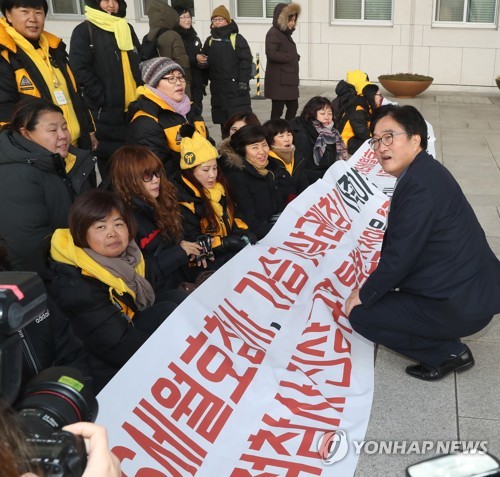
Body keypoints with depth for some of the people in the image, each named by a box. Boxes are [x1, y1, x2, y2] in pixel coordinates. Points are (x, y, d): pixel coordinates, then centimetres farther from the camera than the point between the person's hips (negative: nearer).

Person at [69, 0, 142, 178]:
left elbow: (140, 63, 23)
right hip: (106, 111, -6)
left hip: (134, 108, 6)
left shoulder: (127, 29, 18)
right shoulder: (84, 31, -3)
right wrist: (104, 99, -15)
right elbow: (81, 70, -11)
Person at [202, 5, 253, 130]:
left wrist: (243, 82, -15)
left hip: (235, 86, -5)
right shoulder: (210, 41, 13)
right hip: (217, 87, 6)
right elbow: (205, 62, 17)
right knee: (222, 119, 11)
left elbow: (246, 61, -9)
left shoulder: (237, 39, -3)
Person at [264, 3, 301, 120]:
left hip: (288, 79, 10)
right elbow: (271, 54, -25)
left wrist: (295, 57, 1)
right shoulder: (273, 33, -12)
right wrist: (290, 57, -15)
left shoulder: (286, 33, 18)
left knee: (293, 107, 12)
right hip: (278, 81, -10)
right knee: (277, 109, -5)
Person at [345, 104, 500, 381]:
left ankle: (447, 354, 5)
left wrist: (364, 295, -5)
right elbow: (397, 245, 13)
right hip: (471, 287, 10)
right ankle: (449, 349, 18)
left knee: (361, 315, -2)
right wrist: (372, 287, 15)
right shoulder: (424, 172, 7)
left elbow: (400, 256, -20)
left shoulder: (420, 184, -24)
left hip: (463, 304, -10)